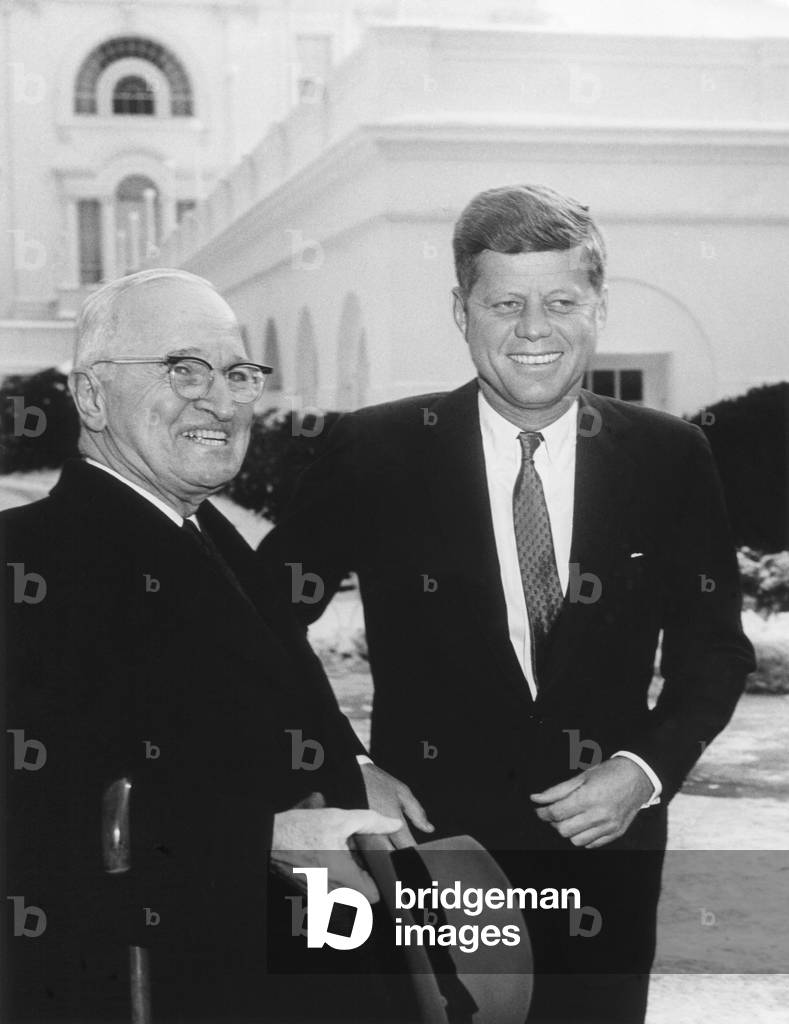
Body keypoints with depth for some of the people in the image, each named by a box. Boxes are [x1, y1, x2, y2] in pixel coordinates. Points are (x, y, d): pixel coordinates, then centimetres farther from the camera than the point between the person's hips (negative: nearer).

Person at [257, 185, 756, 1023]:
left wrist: (648, 767, -10)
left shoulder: (669, 459, -2)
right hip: (428, 846, -1)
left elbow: (713, 647, 5)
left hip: (602, 851, 2)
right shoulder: (376, 452, -7)